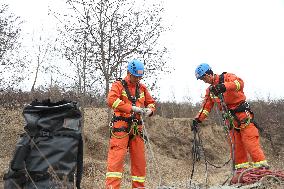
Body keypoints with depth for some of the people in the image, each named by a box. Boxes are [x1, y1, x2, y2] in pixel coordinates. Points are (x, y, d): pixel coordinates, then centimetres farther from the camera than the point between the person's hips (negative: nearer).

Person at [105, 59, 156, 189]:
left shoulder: (142, 88, 16)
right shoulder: (118, 85, 0)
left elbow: (151, 102, 25)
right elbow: (111, 100, -17)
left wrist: (149, 110, 0)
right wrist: (132, 108, -22)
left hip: (136, 129, 6)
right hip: (121, 127, -5)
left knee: (139, 160, 8)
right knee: (116, 158, -13)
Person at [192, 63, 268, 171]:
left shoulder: (226, 77, -5)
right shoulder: (210, 91, 15)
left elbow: (239, 82, -25)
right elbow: (206, 107, 14)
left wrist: (224, 86, -42)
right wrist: (197, 119, 1)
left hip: (242, 113, -7)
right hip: (230, 117, 7)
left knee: (249, 140, -12)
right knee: (235, 143, 5)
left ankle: (261, 164, -11)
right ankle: (242, 166, 10)